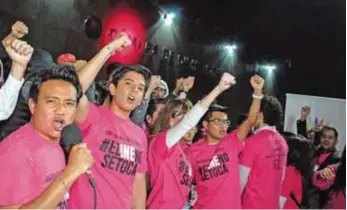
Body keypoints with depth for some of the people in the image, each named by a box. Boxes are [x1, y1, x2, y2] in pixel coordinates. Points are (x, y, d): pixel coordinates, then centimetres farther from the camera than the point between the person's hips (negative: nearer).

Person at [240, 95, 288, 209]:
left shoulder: (253, 141, -17)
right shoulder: (282, 142, 5)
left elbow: (242, 179, -14)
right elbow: (282, 176, 11)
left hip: (252, 204, -7)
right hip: (273, 203, 7)